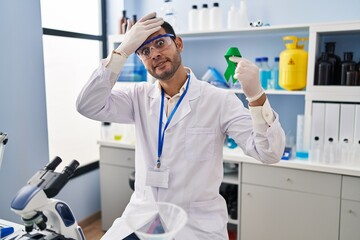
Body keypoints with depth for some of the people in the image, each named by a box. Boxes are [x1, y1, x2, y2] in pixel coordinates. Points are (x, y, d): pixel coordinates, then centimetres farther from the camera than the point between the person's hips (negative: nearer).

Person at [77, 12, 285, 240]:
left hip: (198, 221, -2)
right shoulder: (140, 96, 2)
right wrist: (123, 50, -18)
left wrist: (256, 95, -32)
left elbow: (270, 153, -15)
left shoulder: (219, 100, -9)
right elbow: (88, 106, -12)